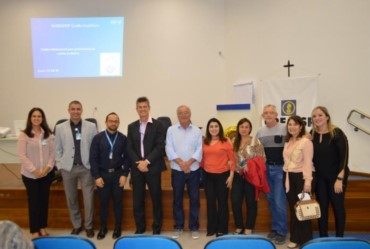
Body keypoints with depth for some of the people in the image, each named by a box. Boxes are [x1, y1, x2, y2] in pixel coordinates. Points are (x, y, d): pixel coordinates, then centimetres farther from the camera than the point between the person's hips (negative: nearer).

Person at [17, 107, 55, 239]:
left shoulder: (48, 134, 2)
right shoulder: (24, 135, -7)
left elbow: (53, 152, 3)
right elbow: (22, 155, -11)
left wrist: (48, 167, -11)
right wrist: (34, 170, -15)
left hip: (47, 173, 3)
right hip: (30, 174, -3)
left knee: (44, 200, 13)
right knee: (33, 201, 6)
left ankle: (43, 227, 29)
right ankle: (34, 230, 20)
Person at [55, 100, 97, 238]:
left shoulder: (91, 126, -1)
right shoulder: (60, 128, 2)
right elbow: (58, 149, 6)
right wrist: (60, 166, 1)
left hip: (86, 167, -1)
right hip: (68, 168, 2)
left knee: (88, 199, 5)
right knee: (71, 199, 12)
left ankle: (89, 226, 22)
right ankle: (76, 225, 30)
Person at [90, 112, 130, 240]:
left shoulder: (123, 138, -2)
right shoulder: (98, 138, -2)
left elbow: (127, 157, -2)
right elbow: (93, 158, -4)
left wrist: (124, 174, -9)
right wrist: (97, 176, -9)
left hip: (118, 174, 0)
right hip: (103, 174, 0)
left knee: (117, 202, 9)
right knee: (103, 202, 11)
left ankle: (117, 228, 24)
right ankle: (103, 228, 26)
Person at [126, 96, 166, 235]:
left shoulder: (158, 125, -1)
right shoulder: (131, 127, 10)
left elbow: (160, 147, -9)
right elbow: (129, 148, 4)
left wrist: (146, 161, -16)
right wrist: (138, 163, -11)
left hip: (153, 168, -3)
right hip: (137, 168, 3)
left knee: (156, 199, 6)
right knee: (138, 200, 8)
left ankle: (157, 228, 20)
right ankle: (140, 228, 23)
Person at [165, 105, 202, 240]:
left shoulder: (197, 131, 4)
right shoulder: (171, 130, 2)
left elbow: (199, 149, -4)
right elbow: (169, 149, -6)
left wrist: (188, 163, -16)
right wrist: (181, 163, -15)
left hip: (194, 170, 0)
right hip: (177, 171, 0)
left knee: (194, 199, 6)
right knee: (177, 199, 8)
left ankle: (194, 227, 19)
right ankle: (178, 227, 21)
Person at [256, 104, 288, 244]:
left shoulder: (284, 129, -6)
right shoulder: (260, 132, 8)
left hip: (280, 169, -5)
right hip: (266, 169, 5)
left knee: (279, 201, -4)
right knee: (271, 200, 13)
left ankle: (282, 231, 11)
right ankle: (275, 228, 27)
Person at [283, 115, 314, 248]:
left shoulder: (306, 141, -11)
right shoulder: (287, 142, 12)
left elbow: (308, 162, -16)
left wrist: (308, 180, -21)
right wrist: (286, 176, 11)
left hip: (300, 177, -7)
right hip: (288, 177, 7)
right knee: (292, 208, 11)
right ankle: (295, 238, 22)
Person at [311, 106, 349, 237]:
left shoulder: (337, 133, -14)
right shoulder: (312, 134, 0)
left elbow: (344, 156, -16)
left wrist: (340, 179, -19)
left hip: (336, 176, -4)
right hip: (320, 177, 4)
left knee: (338, 207, 7)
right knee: (322, 207, 10)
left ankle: (339, 238, 22)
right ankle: (323, 237, 23)